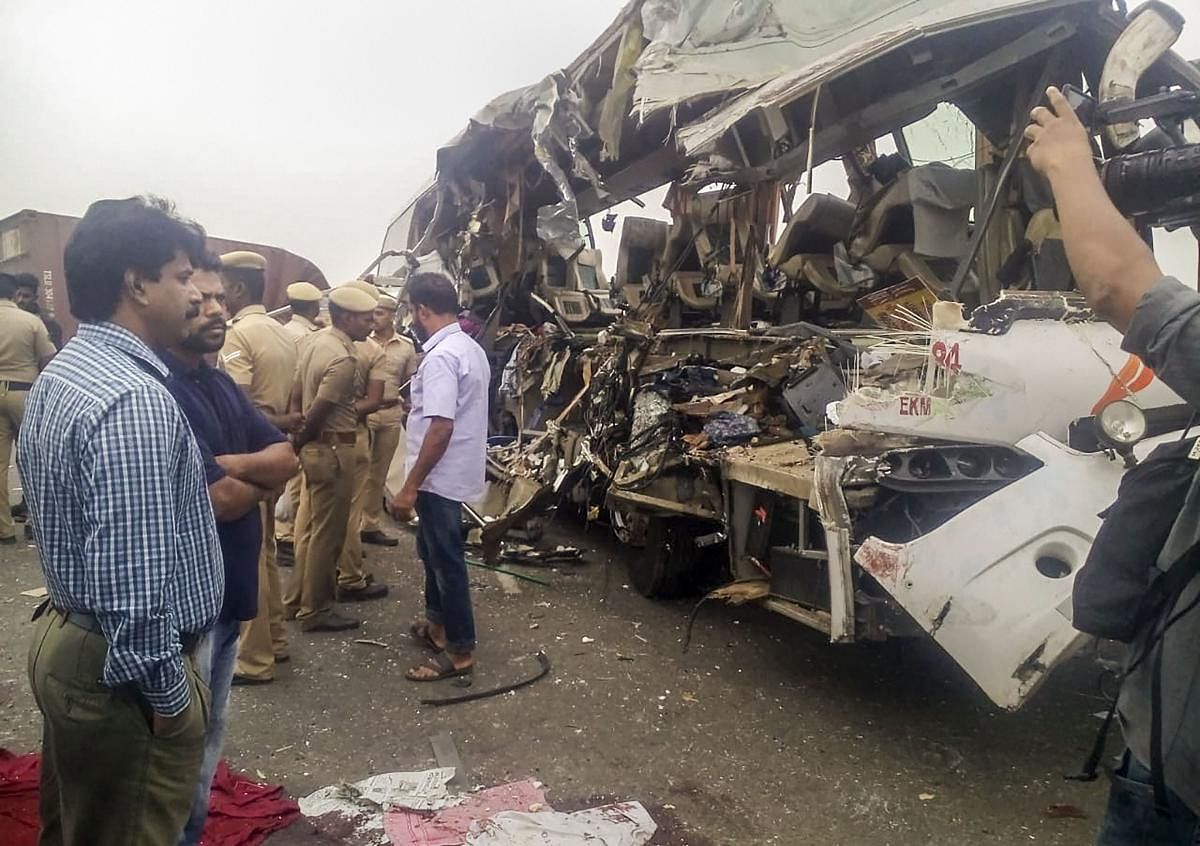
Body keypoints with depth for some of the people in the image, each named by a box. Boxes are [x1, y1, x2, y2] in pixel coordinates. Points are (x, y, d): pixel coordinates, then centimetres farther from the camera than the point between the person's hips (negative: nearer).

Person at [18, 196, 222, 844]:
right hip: (119, 670, -9)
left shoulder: (60, 373, 6)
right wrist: (170, 694, -18)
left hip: (63, 639, 10)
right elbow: (135, 581, -29)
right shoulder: (136, 400, -27)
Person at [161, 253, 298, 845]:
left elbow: (288, 458, 3)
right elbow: (219, 500, -24)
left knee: (208, 736, 22)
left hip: (227, 590, 9)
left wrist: (230, 465, -16)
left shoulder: (220, 384, 9)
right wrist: (261, 479, -3)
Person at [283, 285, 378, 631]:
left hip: (315, 446, 10)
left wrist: (299, 437, 12)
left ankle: (298, 599, 32)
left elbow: (296, 395, 9)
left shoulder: (315, 339, 6)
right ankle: (314, 611, 15)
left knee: (311, 527, 19)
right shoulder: (344, 359, -22)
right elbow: (317, 412, -21)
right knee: (328, 532, 3)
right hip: (333, 449, -10)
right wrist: (298, 440, -4)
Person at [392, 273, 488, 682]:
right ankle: (438, 620, 39)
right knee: (433, 551, 23)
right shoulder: (471, 348, 8)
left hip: (440, 478, -10)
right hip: (453, 473, 10)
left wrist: (410, 486, -24)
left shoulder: (440, 357, -23)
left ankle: (459, 650, 12)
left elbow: (441, 427, -28)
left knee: (446, 561, 0)